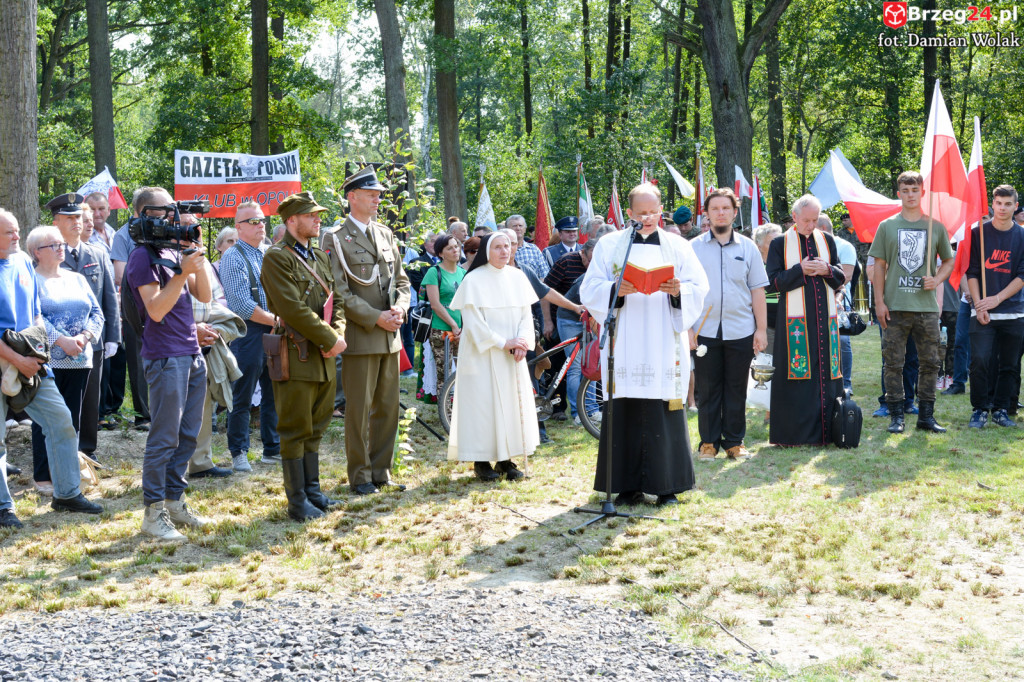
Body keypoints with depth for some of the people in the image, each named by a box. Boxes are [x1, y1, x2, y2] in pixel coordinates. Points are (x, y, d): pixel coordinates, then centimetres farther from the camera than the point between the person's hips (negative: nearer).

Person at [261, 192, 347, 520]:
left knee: (315, 428, 15)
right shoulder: (277, 257, -11)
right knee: (296, 431, -1)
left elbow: (335, 299, 16)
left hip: (323, 357, 8)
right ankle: (297, 501, 6)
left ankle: (313, 490, 25)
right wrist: (329, 340, -16)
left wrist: (338, 332, -4)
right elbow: (292, 308, -19)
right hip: (296, 358, -8)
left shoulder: (320, 256, 16)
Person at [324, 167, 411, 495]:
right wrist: (376, 317, -16)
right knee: (359, 409, 0)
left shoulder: (385, 234, 15)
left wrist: (399, 308, -3)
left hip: (390, 335, 6)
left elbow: (401, 280, 17)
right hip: (359, 336, -6)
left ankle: (381, 471, 20)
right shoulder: (336, 238, -5)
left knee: (387, 407, 10)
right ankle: (360, 476, 9)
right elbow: (339, 291, -12)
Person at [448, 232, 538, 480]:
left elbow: (526, 314, 7)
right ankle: (481, 462, 5)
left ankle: (506, 458, 14)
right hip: (483, 355, -5)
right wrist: (503, 343, -16)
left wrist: (522, 341, -11)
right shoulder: (474, 280, -8)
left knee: (513, 403, 5)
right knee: (483, 404, -3)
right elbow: (473, 323, -12)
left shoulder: (517, 277, 7)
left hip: (513, 357, 5)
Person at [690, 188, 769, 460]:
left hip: (741, 332, 1)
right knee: (707, 389, 4)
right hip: (704, 332, -1)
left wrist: (761, 329, 4)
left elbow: (757, 291, 9)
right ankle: (708, 442, 13)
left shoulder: (748, 248, 9)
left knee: (736, 389, 6)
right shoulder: (693, 248, 5)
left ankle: (735, 442, 15)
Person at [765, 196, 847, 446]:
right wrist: (801, 270, -15)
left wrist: (827, 270, -9)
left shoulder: (827, 240, 12)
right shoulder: (780, 243, 3)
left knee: (826, 369, 2)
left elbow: (841, 277, 12)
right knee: (798, 372, -5)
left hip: (824, 316, 3)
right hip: (795, 318, -3)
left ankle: (826, 430, 7)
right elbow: (775, 280, -3)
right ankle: (797, 432, -1)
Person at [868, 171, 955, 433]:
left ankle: (926, 415, 14)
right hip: (895, 306, -1)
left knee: (930, 362, 5)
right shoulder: (887, 226, 5)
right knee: (893, 362, 0)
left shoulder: (936, 227, 8)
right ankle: (896, 416, 8)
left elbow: (948, 261, 16)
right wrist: (879, 302, -3)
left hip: (927, 306, 1)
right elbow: (879, 266, 5)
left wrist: (937, 279, -5)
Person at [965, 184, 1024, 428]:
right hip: (983, 313, -2)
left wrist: (997, 299, -10)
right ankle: (979, 409, 1)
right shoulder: (978, 233, 2)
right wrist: (979, 304, -8)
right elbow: (971, 272, 2)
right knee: (980, 361, -11)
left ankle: (1000, 409, 17)